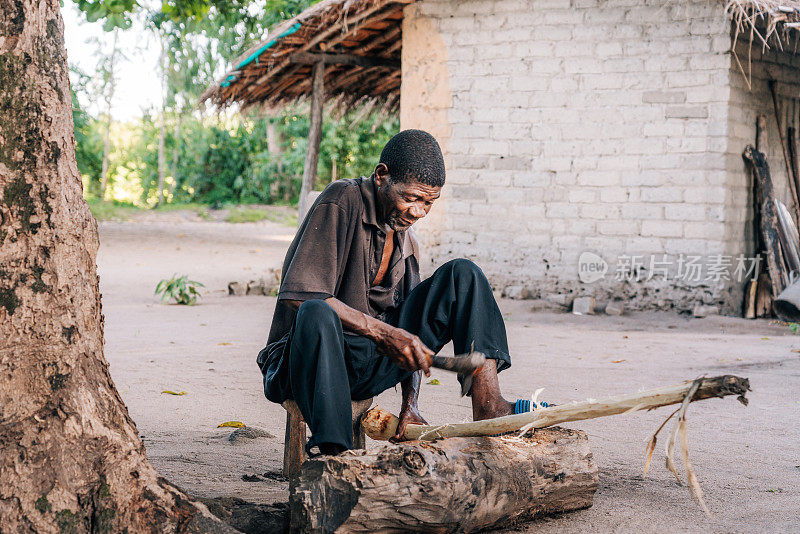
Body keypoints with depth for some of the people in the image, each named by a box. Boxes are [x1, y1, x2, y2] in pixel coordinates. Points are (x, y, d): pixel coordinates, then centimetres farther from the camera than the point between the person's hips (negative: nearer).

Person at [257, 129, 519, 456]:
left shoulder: (405, 242, 14)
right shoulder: (342, 202, -10)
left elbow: (410, 331, 12)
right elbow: (298, 295, -21)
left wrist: (410, 403, -4)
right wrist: (383, 332, -25)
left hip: (372, 367, 6)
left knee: (462, 275, -4)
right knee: (316, 315, -42)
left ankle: (487, 405, -21)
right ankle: (333, 451, -47)